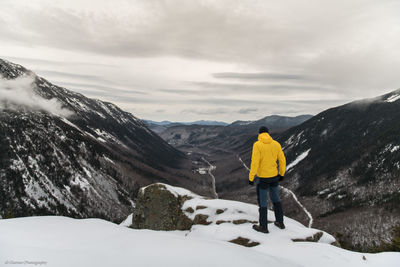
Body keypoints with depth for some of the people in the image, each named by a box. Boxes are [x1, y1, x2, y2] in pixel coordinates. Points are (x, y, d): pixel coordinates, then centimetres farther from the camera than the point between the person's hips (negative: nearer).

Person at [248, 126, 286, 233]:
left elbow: (255, 162, -22)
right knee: (275, 198, 23)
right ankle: (280, 222, 33)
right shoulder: (276, 144, -2)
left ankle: (263, 227, 18)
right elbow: (282, 160, 3)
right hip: (274, 176, 5)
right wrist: (282, 174, 17)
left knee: (262, 201, 8)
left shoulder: (257, 145, -17)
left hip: (262, 177, -5)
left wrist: (251, 178, -14)